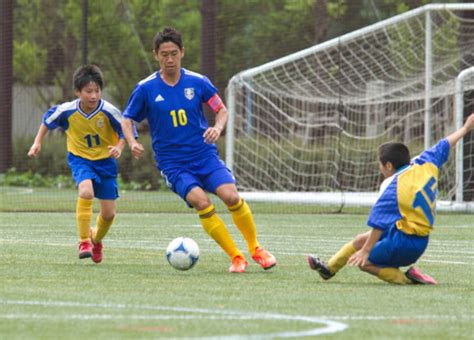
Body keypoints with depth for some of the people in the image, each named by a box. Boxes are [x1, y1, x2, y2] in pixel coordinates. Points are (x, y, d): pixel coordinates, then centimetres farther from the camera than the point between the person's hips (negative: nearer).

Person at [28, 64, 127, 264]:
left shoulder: (108, 111, -22)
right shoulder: (67, 111, -18)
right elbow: (48, 120, 4)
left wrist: (119, 148, -26)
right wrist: (38, 142, 5)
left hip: (105, 160, 1)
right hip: (80, 158, -1)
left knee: (108, 213, 2)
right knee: (86, 191, -32)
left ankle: (96, 239, 36)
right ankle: (84, 241, -19)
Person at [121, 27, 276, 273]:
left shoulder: (197, 82, 0)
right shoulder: (146, 89, -3)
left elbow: (221, 110, 10)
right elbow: (127, 120, 5)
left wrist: (218, 128, -12)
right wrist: (132, 143, -14)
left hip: (204, 154, 1)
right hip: (172, 163, -1)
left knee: (231, 196, -20)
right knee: (201, 202, -26)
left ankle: (256, 249, 3)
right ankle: (236, 257, -14)